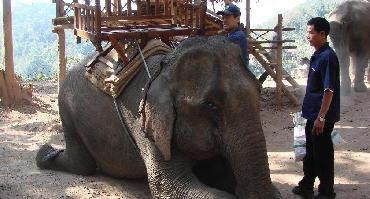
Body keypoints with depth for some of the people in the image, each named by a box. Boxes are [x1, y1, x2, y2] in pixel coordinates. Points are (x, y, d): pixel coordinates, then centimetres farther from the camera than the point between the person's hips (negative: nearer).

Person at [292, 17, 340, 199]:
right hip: (312, 114, 9)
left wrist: (321, 117, -22)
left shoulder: (328, 57, -19)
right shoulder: (317, 56, 10)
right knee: (310, 152, 19)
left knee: (323, 155, 3)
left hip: (322, 116, -9)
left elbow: (329, 90, -22)